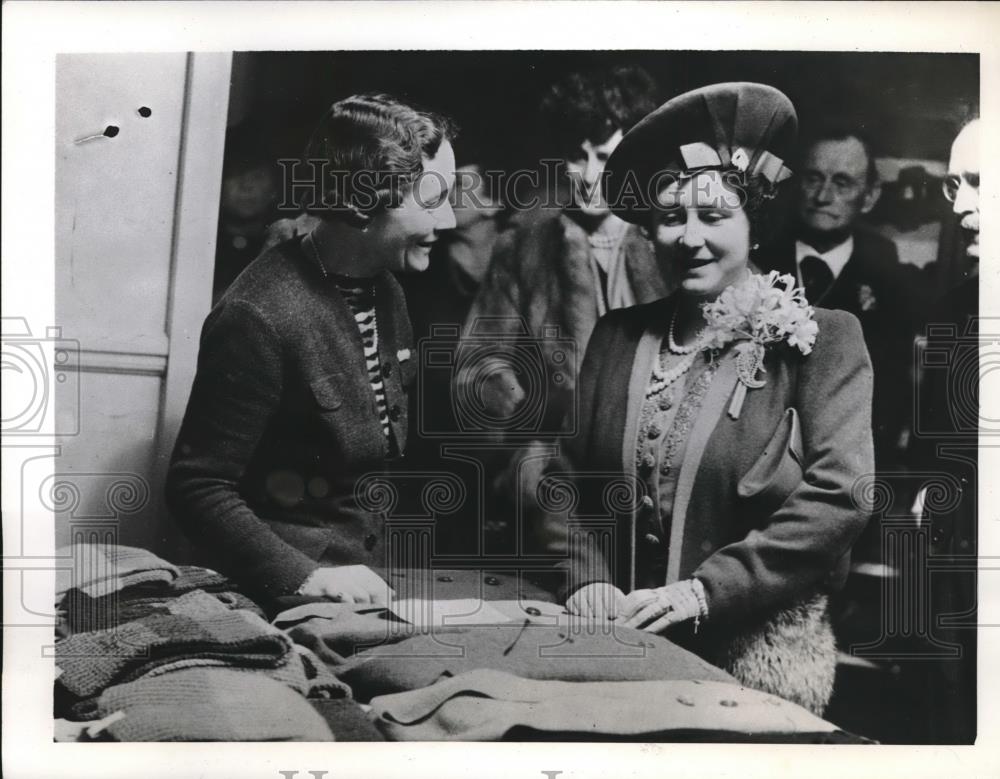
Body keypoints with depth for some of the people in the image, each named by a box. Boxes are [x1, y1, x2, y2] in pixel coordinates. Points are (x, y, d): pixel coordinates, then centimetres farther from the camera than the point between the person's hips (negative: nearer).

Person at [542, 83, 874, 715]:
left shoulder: (822, 340, -6)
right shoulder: (618, 336, 5)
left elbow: (839, 497, -15)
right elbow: (568, 478, 5)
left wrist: (705, 591, -21)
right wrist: (588, 579, -11)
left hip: (762, 660, -3)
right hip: (626, 649, 3)